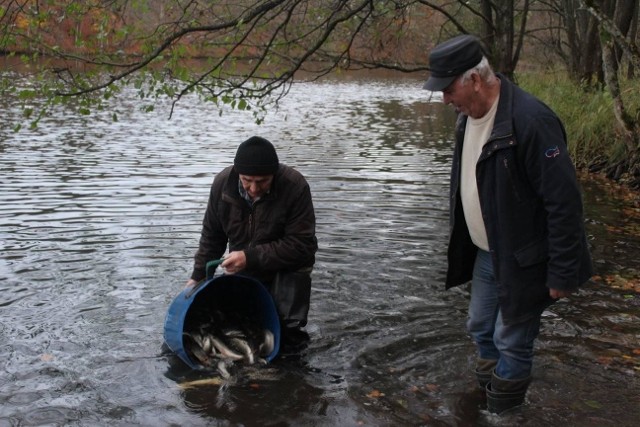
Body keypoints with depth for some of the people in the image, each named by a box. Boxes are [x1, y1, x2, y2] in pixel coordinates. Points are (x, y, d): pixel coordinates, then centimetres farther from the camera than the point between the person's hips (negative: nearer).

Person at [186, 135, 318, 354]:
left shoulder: (295, 186, -29)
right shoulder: (223, 183, -16)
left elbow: (301, 245, -30)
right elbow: (211, 234, 1)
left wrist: (250, 257, -34)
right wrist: (198, 275, -1)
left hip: (287, 269, -4)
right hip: (243, 272, 4)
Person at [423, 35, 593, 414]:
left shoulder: (530, 120, -26)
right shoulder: (469, 116, 1)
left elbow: (564, 202, -24)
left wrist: (563, 273, -21)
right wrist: (462, 247, 19)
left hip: (521, 262, -8)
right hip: (485, 254, 8)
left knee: (512, 343, 5)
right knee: (481, 329, 20)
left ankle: (504, 408, 26)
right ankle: (488, 387, 42)